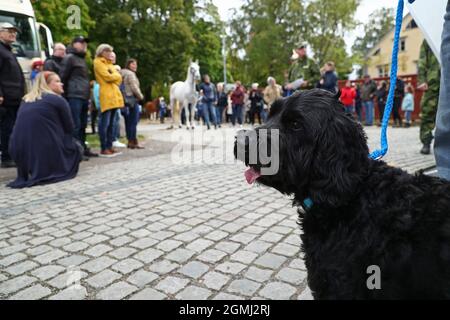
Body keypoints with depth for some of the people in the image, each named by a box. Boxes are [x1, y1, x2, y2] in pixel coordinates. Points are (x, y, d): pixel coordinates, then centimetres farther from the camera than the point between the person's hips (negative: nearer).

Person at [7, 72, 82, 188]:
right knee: (76, 147, 23)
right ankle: (48, 170, 4)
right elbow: (69, 129, 4)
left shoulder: (26, 100, 18)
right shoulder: (58, 100, 0)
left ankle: (30, 170, 13)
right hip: (47, 152, -6)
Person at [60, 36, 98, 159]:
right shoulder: (69, 58, -2)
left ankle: (83, 148, 18)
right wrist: (65, 94, -11)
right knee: (75, 124, -11)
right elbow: (63, 77, -8)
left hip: (84, 97, 9)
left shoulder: (82, 59, 25)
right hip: (74, 96, -8)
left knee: (83, 124, 11)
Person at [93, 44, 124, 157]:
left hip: (114, 94, 8)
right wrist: (115, 75, 7)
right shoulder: (98, 62, 0)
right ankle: (104, 149, -6)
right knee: (105, 123, -9)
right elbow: (108, 77, -10)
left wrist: (113, 76, -3)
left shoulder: (109, 63, 24)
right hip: (106, 95, -8)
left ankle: (109, 146, 13)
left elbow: (119, 77, 15)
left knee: (111, 123, 9)